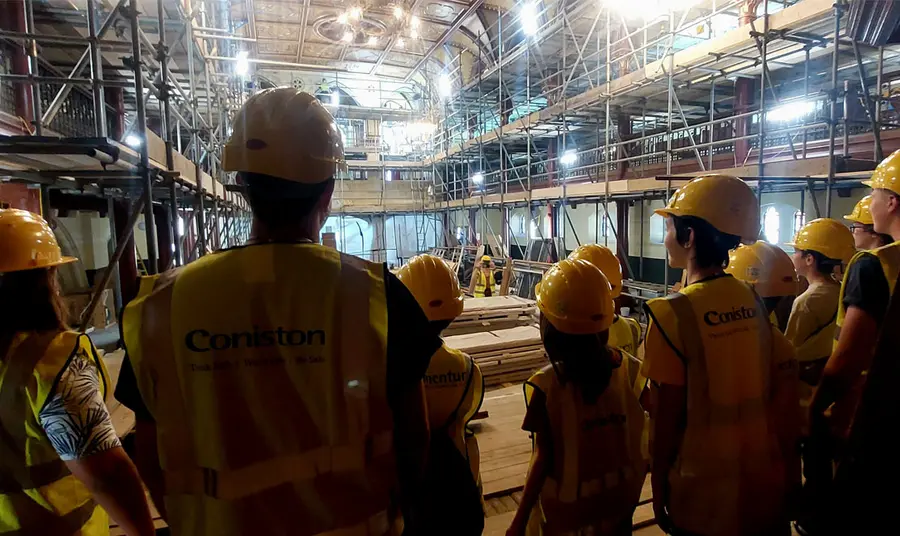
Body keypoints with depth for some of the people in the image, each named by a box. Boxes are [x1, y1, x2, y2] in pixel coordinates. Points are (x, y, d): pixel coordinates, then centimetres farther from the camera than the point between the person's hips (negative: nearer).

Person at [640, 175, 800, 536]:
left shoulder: (673, 313, -21)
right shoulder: (755, 302, -3)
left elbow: (667, 414, -17)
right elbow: (785, 385, 1)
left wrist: (659, 485, -4)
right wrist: (790, 467, 12)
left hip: (705, 492, -5)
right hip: (763, 481, 5)